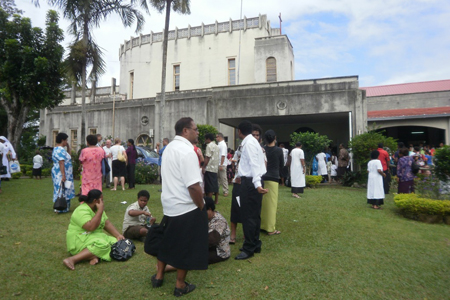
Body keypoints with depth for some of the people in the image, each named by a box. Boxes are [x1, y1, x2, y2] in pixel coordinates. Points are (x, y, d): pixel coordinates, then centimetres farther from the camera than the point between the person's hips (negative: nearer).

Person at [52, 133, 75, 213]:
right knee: (62, 189, -6)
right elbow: (61, 163, -24)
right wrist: (63, 175, -27)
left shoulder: (57, 149, 15)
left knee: (61, 190, 13)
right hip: (61, 174, -11)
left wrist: (68, 147, 15)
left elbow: (67, 157, 25)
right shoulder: (60, 150, -18)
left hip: (59, 173, 11)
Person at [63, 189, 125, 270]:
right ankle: (72, 259, -34)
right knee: (102, 245, -34)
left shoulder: (97, 209, 10)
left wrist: (118, 235, -5)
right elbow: (91, 227, -32)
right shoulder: (82, 211, -18)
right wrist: (100, 210, -27)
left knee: (115, 242, -11)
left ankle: (95, 257, -30)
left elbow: (107, 224, 7)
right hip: (79, 239, -9)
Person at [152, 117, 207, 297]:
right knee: (185, 246, 8)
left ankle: (159, 276, 37)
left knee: (168, 240, 23)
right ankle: (180, 286, 23)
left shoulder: (169, 148, 8)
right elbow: (193, 186, -29)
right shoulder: (187, 151, -22)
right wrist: (201, 206, -13)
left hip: (169, 204, 9)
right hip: (186, 208, -9)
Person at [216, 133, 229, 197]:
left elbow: (223, 155, -20)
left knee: (223, 178, -3)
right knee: (218, 178, 13)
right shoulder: (219, 144, 14)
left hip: (222, 165, -9)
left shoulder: (223, 144, -13)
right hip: (217, 164, 9)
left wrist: (221, 165, -22)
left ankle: (225, 191, 3)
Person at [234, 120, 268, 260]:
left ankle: (249, 249, 7)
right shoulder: (251, 141, 15)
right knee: (253, 215, 15)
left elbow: (254, 164, -25)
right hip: (250, 181, 10)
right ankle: (255, 245, 26)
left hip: (250, 183, -10)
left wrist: (257, 184, -34)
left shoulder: (249, 143, -15)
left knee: (248, 216, -3)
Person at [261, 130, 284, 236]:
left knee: (262, 203, 12)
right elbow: (282, 165, 5)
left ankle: (262, 225, 21)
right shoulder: (279, 150, -6)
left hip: (262, 178, 4)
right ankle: (271, 229, 5)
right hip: (273, 178, -4)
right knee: (271, 203, 1)